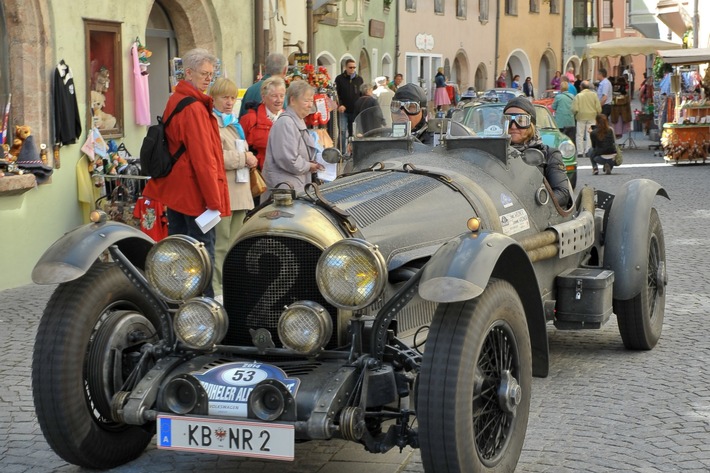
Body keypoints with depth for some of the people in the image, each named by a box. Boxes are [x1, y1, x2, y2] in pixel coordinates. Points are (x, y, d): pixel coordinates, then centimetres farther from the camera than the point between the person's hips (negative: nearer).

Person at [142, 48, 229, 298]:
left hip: (174, 189, 10)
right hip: (195, 191, -10)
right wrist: (214, 199, -18)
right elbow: (203, 158, -21)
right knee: (203, 247, -4)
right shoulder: (194, 107, -18)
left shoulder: (175, 101, 14)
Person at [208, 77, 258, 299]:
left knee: (234, 243, 13)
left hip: (240, 189, 9)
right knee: (221, 243, -7)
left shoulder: (234, 122, 21)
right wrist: (243, 158, -15)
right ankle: (217, 290, -3)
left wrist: (248, 159, 12)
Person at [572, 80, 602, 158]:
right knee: (589, 135, 7)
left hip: (581, 117, -2)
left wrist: (575, 114, 8)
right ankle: (588, 151, 5)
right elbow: (598, 108, -1)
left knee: (580, 135, 5)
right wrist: (597, 114, 15)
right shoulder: (594, 95, -1)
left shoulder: (578, 96, -9)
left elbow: (575, 109, -12)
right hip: (592, 117, 2)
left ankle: (580, 152, 3)